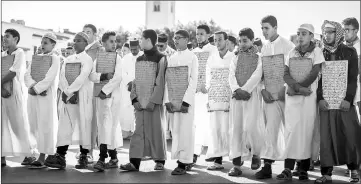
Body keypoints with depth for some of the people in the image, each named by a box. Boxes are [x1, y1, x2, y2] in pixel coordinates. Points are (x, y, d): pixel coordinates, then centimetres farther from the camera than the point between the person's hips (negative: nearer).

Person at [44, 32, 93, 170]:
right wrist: (67, 93, -10)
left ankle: (83, 157, 3)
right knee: (64, 125, -2)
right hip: (67, 96, 5)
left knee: (83, 125, -3)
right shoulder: (68, 59, 16)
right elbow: (62, 77, 6)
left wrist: (68, 92, -15)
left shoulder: (87, 59, -1)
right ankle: (60, 157, -5)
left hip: (82, 96, -5)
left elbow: (82, 78, -13)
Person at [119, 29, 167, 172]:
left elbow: (160, 81, -10)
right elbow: (135, 81, 13)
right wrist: (135, 99, 0)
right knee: (139, 130, 2)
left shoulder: (160, 58, -5)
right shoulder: (139, 59, 14)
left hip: (154, 101, -5)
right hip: (140, 101, 5)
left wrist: (153, 101, -17)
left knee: (156, 129, 2)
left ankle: (160, 160, 14)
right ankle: (134, 162, 1)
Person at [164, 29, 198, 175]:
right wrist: (167, 100, -2)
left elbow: (193, 80, -6)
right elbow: (167, 80, 10)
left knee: (185, 130, -5)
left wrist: (186, 101, -15)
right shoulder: (172, 58, 13)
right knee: (175, 130, 5)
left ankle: (183, 163, -3)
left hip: (185, 98, -4)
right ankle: (179, 157, 12)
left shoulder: (192, 57, 0)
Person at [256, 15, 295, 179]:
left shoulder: (287, 45, -4)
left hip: (285, 92, -4)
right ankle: (267, 165, -1)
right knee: (271, 128, 0)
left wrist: (285, 89, -15)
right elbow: (261, 71, 12)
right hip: (270, 93, 4)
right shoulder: (264, 48, 11)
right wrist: (263, 89, -2)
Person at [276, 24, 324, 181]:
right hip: (291, 96, 3)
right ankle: (288, 168, -3)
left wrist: (294, 87, -10)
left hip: (309, 96, -2)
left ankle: (304, 169, 6)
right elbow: (286, 74, 2)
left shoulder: (316, 51, 1)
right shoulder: (292, 52, 11)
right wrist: (298, 87, -14)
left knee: (306, 131, -2)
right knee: (291, 130, -3)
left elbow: (314, 74, -9)